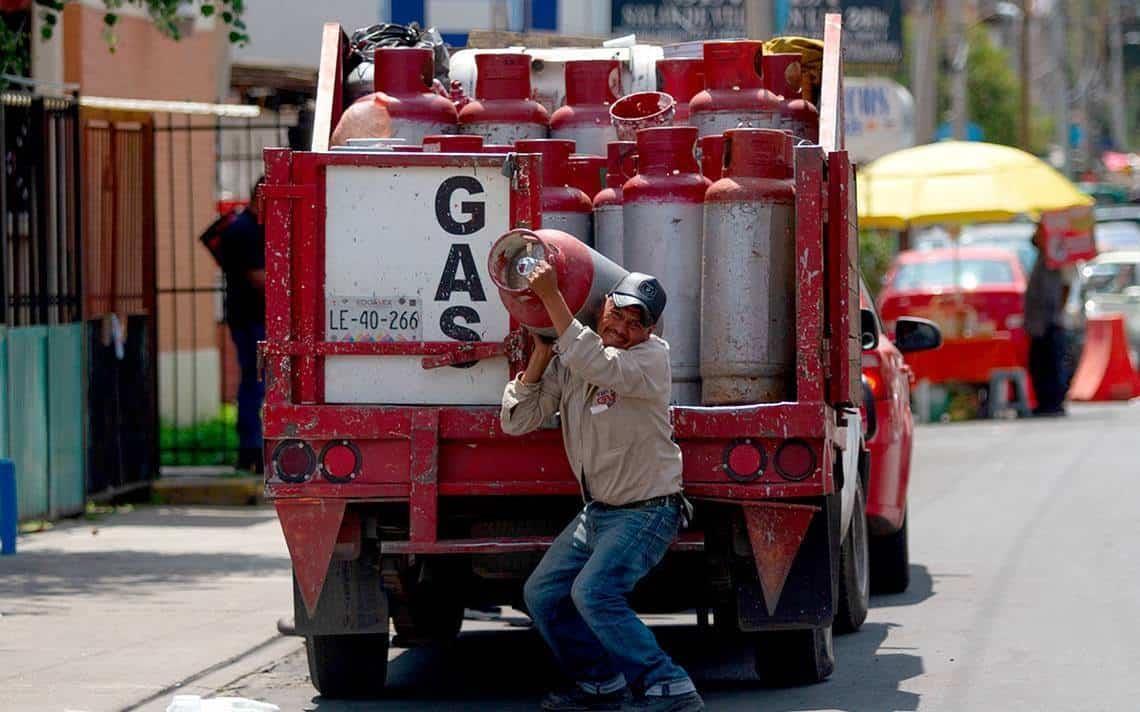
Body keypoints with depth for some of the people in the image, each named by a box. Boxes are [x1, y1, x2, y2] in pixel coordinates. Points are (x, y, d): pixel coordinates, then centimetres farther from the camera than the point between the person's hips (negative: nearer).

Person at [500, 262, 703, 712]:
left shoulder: (652, 357, -16)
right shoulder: (566, 360, 3)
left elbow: (596, 365, -36)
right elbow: (517, 421, 0)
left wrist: (551, 296, -35)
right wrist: (542, 353, -8)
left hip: (646, 511, -8)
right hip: (596, 513, 8)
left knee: (593, 591, -26)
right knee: (542, 595, 13)